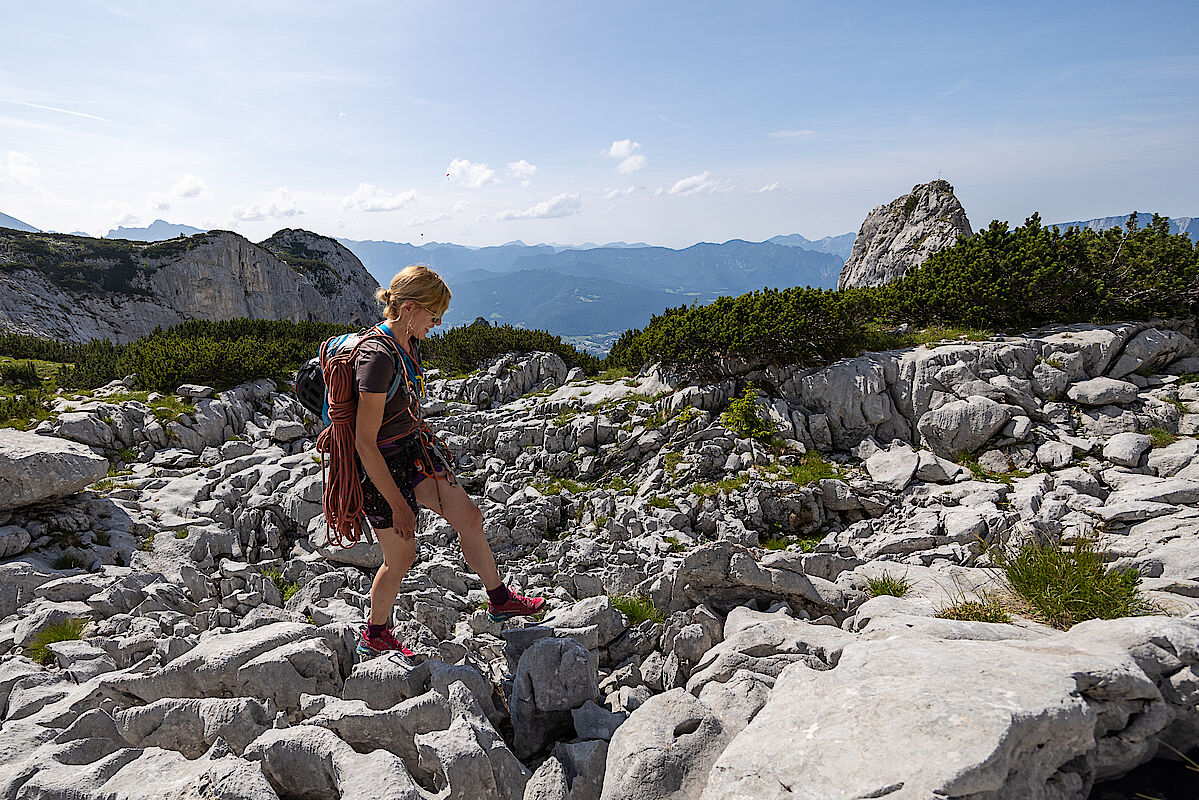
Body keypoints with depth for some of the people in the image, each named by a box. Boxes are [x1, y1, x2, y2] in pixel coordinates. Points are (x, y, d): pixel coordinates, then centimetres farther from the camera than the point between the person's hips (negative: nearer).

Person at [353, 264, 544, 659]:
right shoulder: (377, 357, -29)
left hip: (414, 448, 8)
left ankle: (500, 601, 21)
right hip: (383, 465, -8)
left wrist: (427, 444, 26)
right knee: (401, 558, 7)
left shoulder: (409, 342, 0)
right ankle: (374, 637, 32)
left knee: (468, 515, 4)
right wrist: (397, 505, -22)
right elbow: (365, 443, -27)